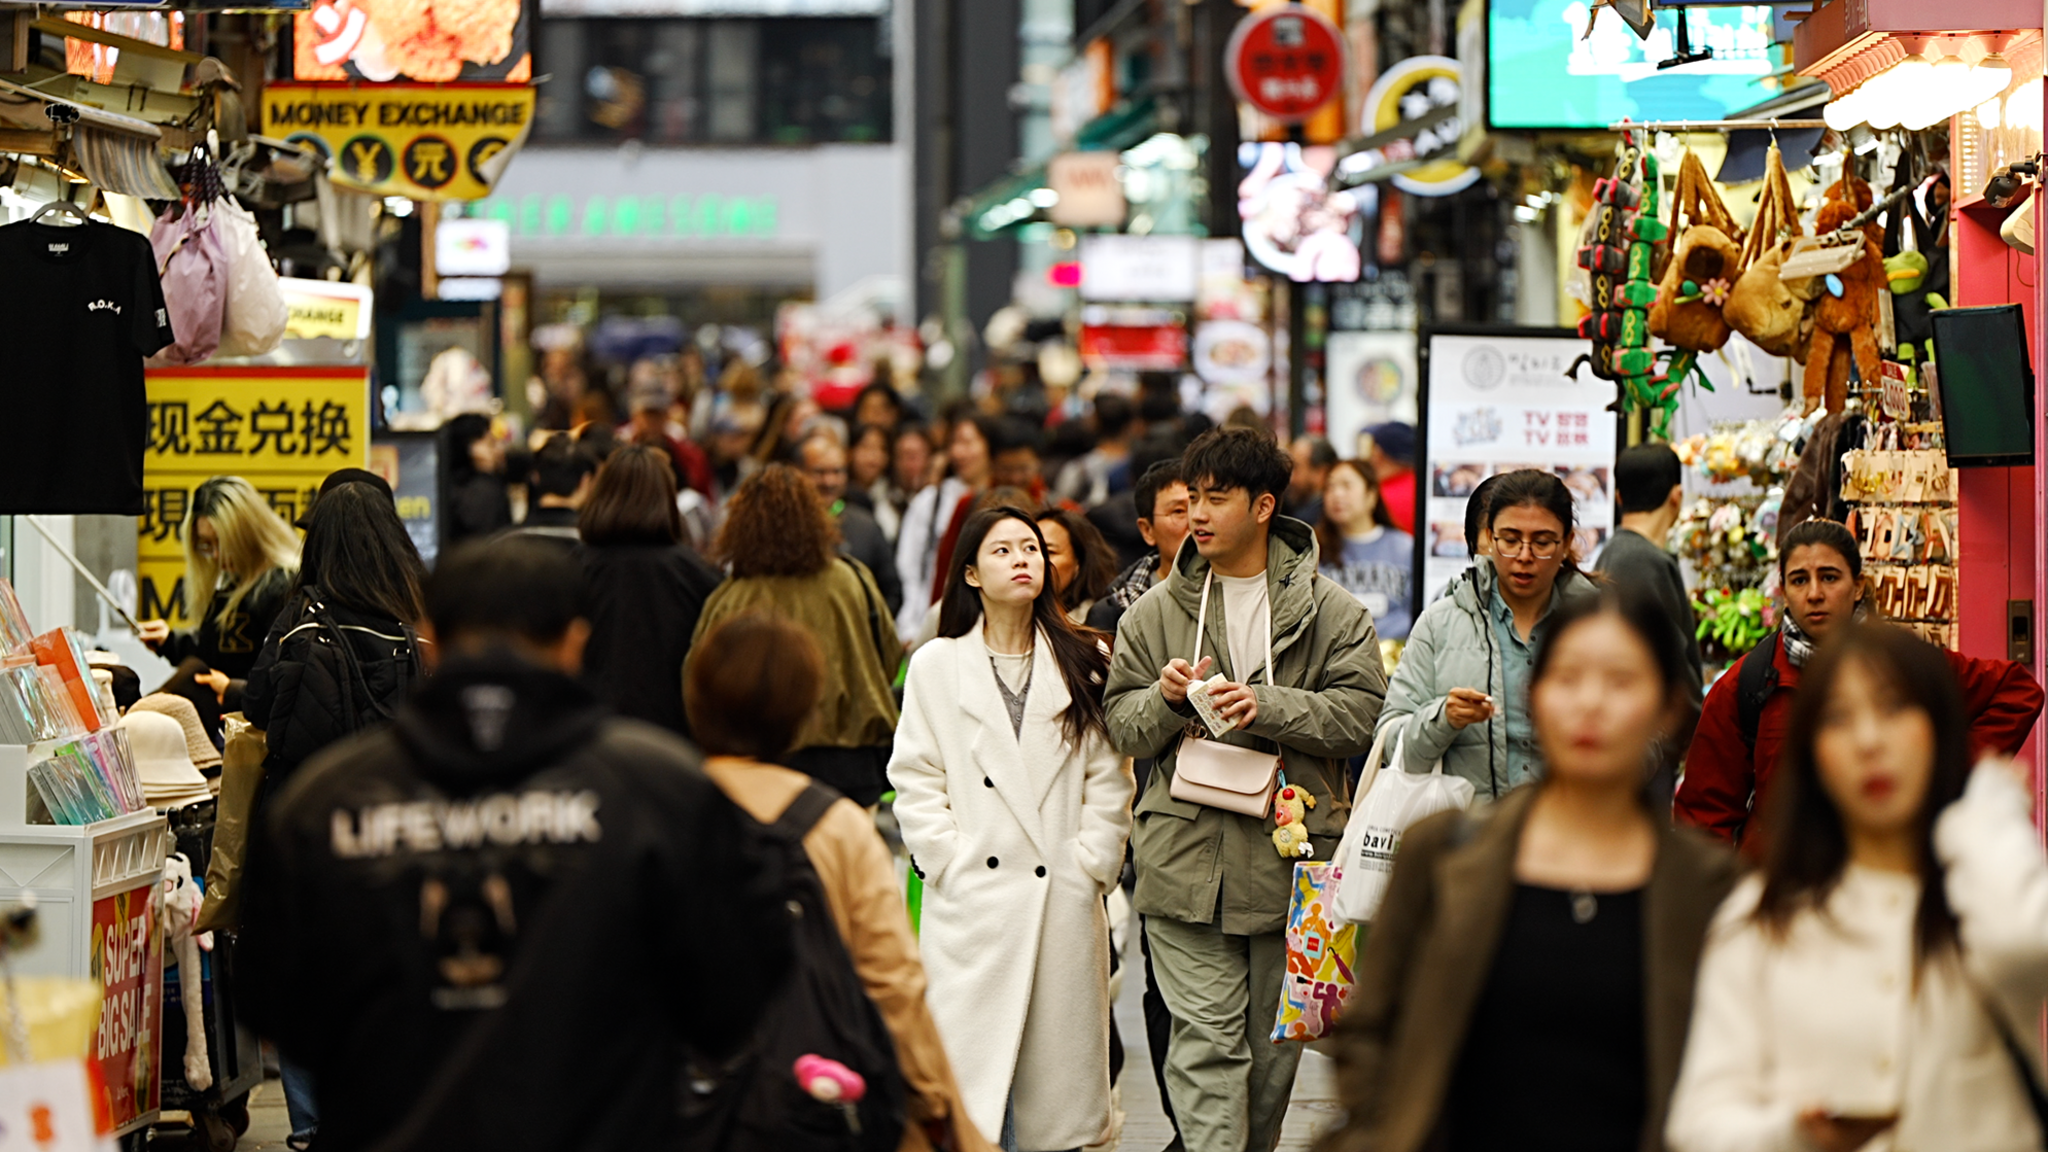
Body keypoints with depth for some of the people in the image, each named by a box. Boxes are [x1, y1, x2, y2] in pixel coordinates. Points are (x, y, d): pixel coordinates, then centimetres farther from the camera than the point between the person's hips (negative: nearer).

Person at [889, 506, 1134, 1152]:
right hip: (973, 902, -1)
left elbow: (1109, 778, 8)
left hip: (1063, 901, 1)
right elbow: (916, 782, 4)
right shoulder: (935, 667, 7)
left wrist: (1091, 865, -1)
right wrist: (951, 863, -5)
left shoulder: (1086, 664, 9)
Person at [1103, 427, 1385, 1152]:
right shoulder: (1154, 613, 9)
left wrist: (1271, 707, -17)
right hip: (1186, 864, 0)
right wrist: (1166, 700, -12)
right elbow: (1122, 729, 9)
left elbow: (1363, 712, -6)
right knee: (1206, 1040, -8)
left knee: (1275, 1042, 12)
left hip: (1289, 855, 0)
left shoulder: (1329, 613, 2)